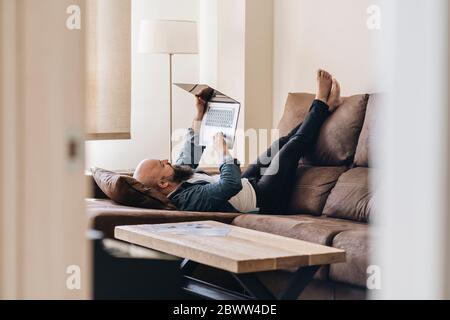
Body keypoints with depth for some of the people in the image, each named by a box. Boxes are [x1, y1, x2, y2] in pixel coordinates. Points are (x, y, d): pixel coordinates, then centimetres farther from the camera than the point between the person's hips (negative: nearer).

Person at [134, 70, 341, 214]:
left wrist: (199, 116, 7)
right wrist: (223, 152, -31)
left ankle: (324, 106, 27)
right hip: (263, 200, -9)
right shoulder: (189, 198, -38)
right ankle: (321, 104, 18)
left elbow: (188, 157, 10)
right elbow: (231, 184, -48)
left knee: (282, 142, 13)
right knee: (294, 145, -5)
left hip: (249, 184, 9)